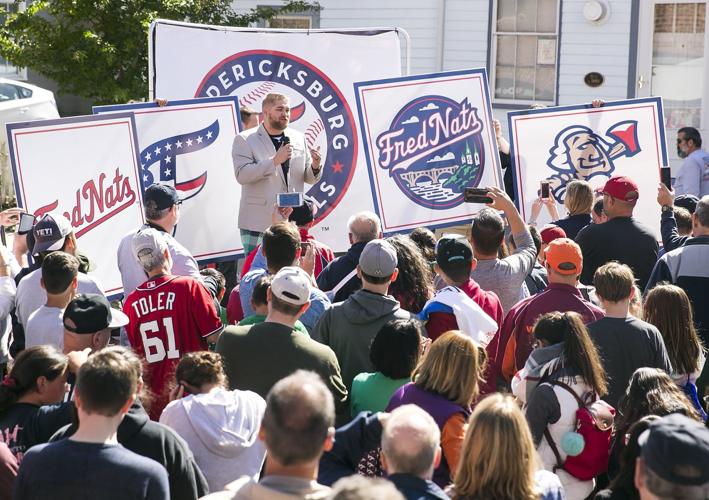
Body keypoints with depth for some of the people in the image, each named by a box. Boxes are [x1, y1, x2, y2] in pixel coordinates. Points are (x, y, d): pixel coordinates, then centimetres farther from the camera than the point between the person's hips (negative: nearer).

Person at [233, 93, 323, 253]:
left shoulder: (299, 138, 13)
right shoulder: (244, 140, -1)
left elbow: (309, 178, 15)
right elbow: (242, 175, -14)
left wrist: (315, 166, -9)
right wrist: (274, 160, -22)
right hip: (258, 223, -4)